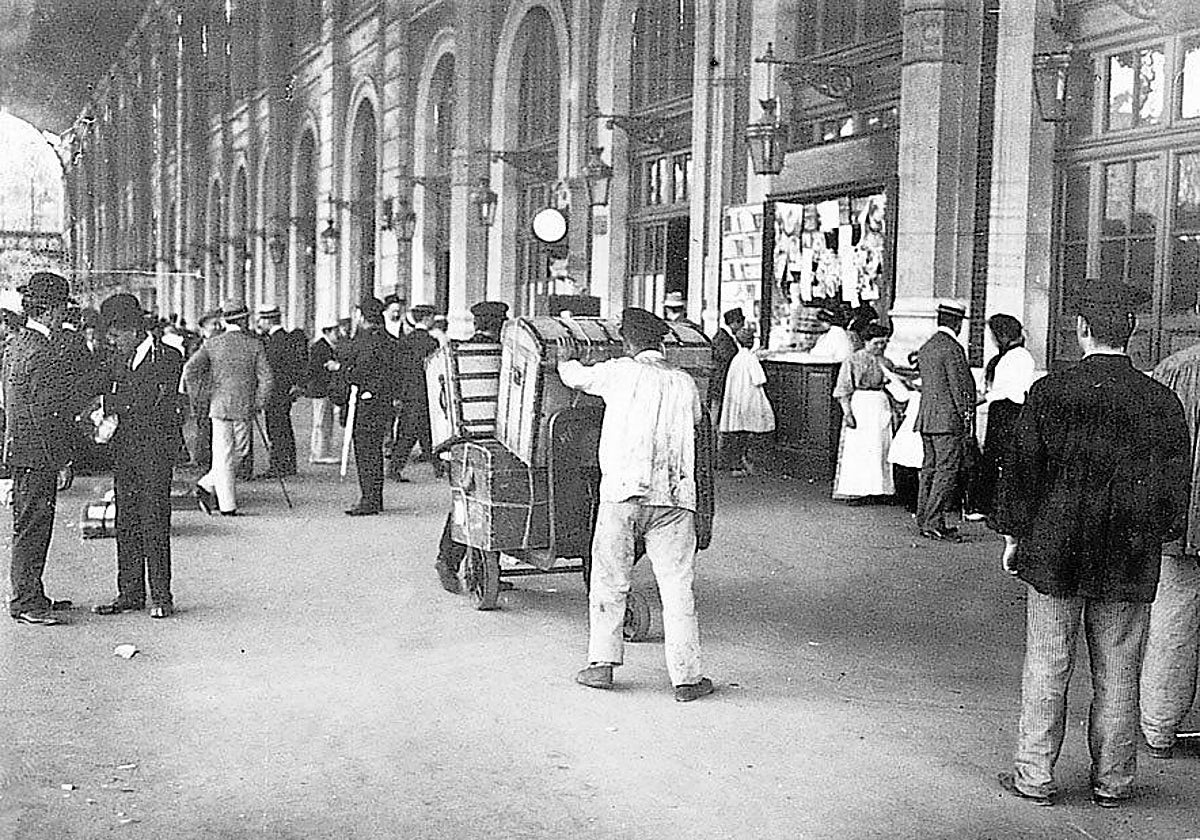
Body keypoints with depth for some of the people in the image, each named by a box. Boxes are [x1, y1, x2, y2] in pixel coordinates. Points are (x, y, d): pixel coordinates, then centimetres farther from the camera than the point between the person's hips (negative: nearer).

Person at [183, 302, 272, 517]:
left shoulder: (212, 344, 1)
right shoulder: (255, 345, -2)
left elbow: (190, 370, -7)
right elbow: (265, 379, -5)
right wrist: (259, 404, 7)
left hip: (219, 405, 2)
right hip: (244, 408, -2)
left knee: (223, 456, 6)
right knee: (239, 451, 13)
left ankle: (227, 505, 1)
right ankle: (208, 487, 6)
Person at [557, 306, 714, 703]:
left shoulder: (620, 371, 3)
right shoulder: (685, 384, 10)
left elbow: (575, 376, 18)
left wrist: (567, 360, 42)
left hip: (621, 491, -1)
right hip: (673, 495, 2)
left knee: (609, 582, 11)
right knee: (677, 587, 4)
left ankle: (601, 663, 11)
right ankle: (686, 677, 3)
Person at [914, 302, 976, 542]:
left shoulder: (925, 348, 13)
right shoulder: (953, 349, -13)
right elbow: (961, 387, -14)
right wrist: (967, 417, -8)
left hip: (926, 419, 9)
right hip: (948, 419, -9)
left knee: (930, 468, 12)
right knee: (947, 471, -6)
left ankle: (924, 520, 15)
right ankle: (934, 523, -8)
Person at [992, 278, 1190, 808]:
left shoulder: (1050, 392, -9)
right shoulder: (1161, 401, -3)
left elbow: (1022, 469, -4)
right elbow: (1176, 484, 4)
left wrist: (1013, 535, 6)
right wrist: (1153, 537, 16)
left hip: (1053, 551, -2)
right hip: (1129, 563, 2)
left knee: (1046, 667, 7)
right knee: (1117, 674, 11)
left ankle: (1034, 776, 13)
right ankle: (1112, 781, 20)